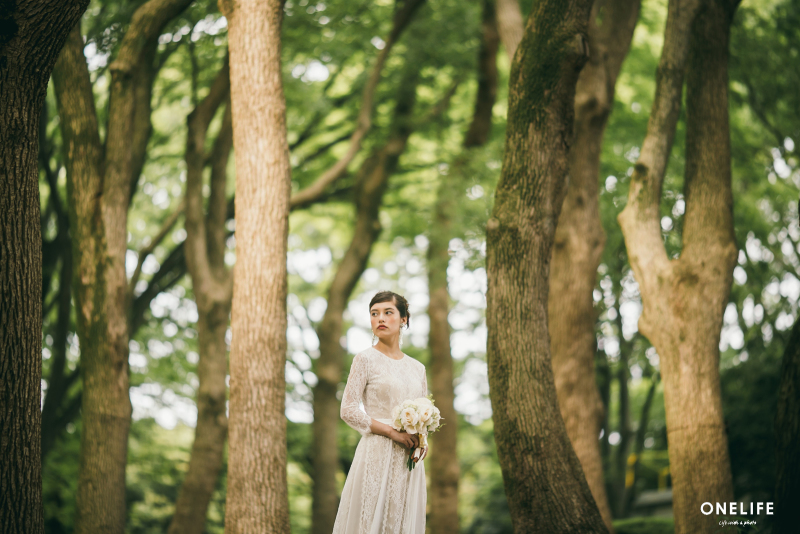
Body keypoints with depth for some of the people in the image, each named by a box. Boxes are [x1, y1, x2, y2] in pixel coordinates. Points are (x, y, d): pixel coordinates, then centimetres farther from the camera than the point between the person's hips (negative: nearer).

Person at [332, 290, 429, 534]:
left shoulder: (417, 368, 14)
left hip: (409, 459, 5)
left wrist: (422, 441, -1)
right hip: (377, 454, -5)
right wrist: (393, 433, -13)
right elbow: (348, 410, -8)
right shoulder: (365, 359, -1)